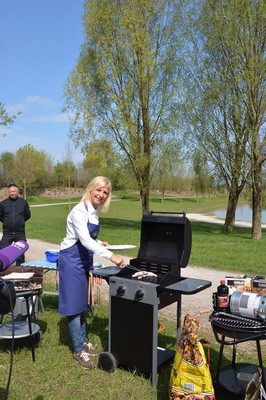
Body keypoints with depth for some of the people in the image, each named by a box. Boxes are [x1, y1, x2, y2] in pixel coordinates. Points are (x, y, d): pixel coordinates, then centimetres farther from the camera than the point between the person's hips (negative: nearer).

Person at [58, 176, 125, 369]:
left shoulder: (94, 212, 7)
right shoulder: (80, 211, -20)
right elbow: (85, 240, -32)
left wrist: (99, 244, 2)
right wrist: (110, 256, -39)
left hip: (85, 260, 9)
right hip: (72, 260, -9)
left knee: (83, 302, 17)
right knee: (75, 304, 0)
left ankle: (83, 341, 32)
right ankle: (79, 350, 12)